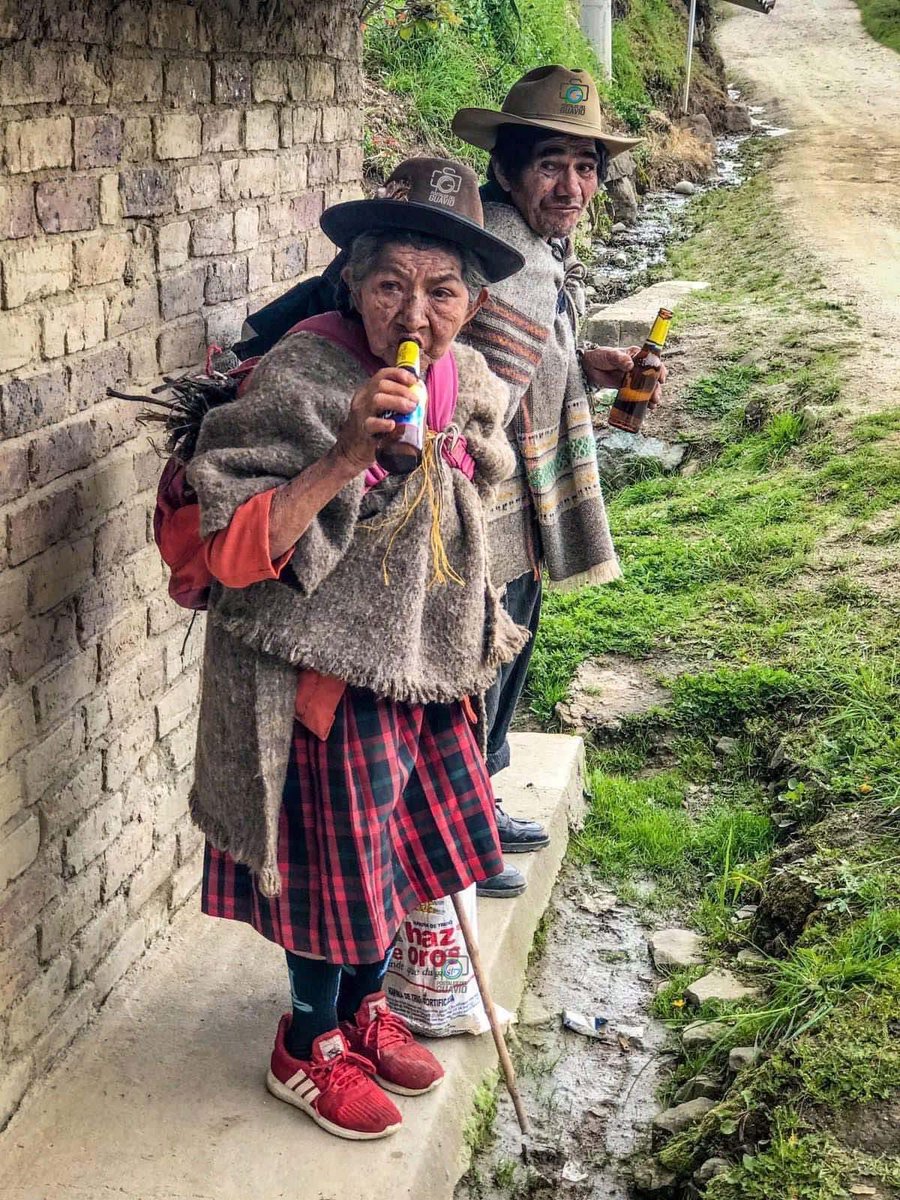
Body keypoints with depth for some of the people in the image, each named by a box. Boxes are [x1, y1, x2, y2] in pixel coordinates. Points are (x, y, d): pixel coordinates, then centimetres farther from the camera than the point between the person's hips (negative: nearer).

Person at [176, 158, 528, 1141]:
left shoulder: (462, 383, -1)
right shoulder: (299, 381, -23)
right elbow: (233, 552, -27)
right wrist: (349, 452, -35)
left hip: (420, 669, 7)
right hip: (326, 677, -7)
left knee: (401, 841, 20)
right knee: (335, 865, 8)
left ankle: (365, 1006, 46)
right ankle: (309, 1048, 34)